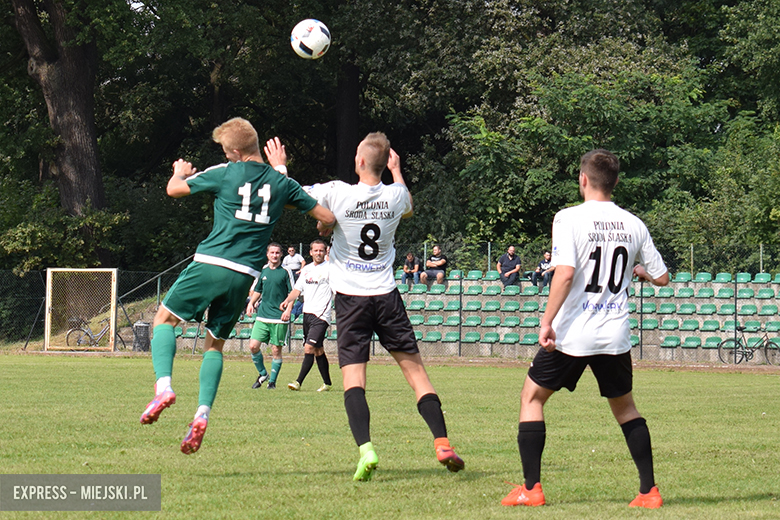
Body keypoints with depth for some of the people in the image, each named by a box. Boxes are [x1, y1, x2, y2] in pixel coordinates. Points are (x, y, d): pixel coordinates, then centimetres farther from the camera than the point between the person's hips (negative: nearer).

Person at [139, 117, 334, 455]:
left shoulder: (225, 174, -2)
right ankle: (202, 415, -1)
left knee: (165, 318, 12)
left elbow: (174, 189, 8)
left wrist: (180, 172, 31)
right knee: (215, 343, 16)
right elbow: (327, 218, 9)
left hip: (211, 265, -4)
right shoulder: (282, 183, 7)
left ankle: (163, 386, -12)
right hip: (245, 275, 4)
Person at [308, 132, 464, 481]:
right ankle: (442, 443, 0)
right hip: (387, 295, 2)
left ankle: (365, 449, -24)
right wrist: (396, 170, 38)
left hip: (350, 297, -2)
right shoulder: (396, 195, 0)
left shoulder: (337, 193, -9)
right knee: (414, 368, 8)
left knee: (352, 375, -6)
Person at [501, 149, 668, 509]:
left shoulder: (569, 219, -9)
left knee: (532, 397, 13)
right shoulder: (634, 225, 5)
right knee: (624, 407, 20)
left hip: (573, 332, -4)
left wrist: (546, 322, -15)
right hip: (615, 333, 4)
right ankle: (648, 490, 12)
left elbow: (565, 274, -20)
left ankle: (531, 488, 7)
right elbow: (662, 278, 11)